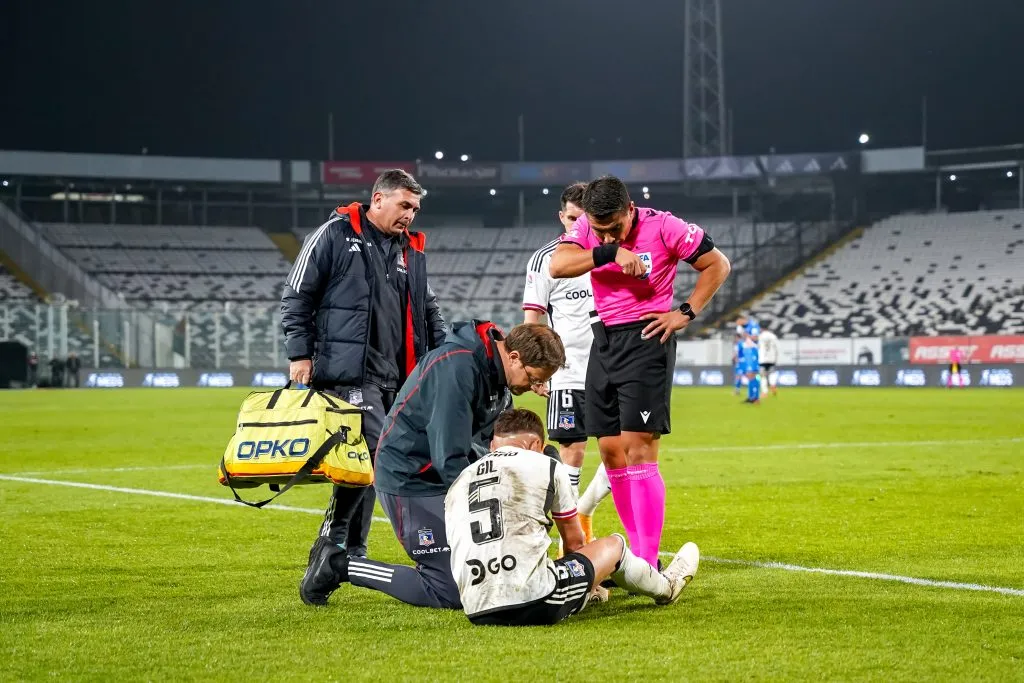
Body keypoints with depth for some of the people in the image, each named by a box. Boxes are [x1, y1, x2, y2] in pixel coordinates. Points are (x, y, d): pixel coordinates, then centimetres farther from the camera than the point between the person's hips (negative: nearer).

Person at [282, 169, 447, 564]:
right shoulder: (334, 236, 0)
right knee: (376, 452, -19)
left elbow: (428, 310, 29)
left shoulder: (411, 251, 20)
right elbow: (296, 296, -1)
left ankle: (348, 550, 13)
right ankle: (335, 541, -10)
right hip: (349, 374, -7)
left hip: (396, 378, 7)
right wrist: (300, 353, -6)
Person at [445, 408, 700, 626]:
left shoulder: (457, 485, 16)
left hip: (477, 614, 4)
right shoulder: (547, 467, 6)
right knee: (614, 545, 22)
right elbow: (574, 542, 19)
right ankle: (664, 587, 50)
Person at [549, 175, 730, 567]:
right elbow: (557, 266, -16)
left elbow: (717, 265, -2)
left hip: (646, 338, -6)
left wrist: (686, 313, -8)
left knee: (638, 449, -13)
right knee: (610, 450, 6)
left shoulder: (663, 227, -11)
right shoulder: (586, 228, 0)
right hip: (604, 340, 6)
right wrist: (611, 252, -26)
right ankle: (637, 549, 16)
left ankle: (647, 563, -14)